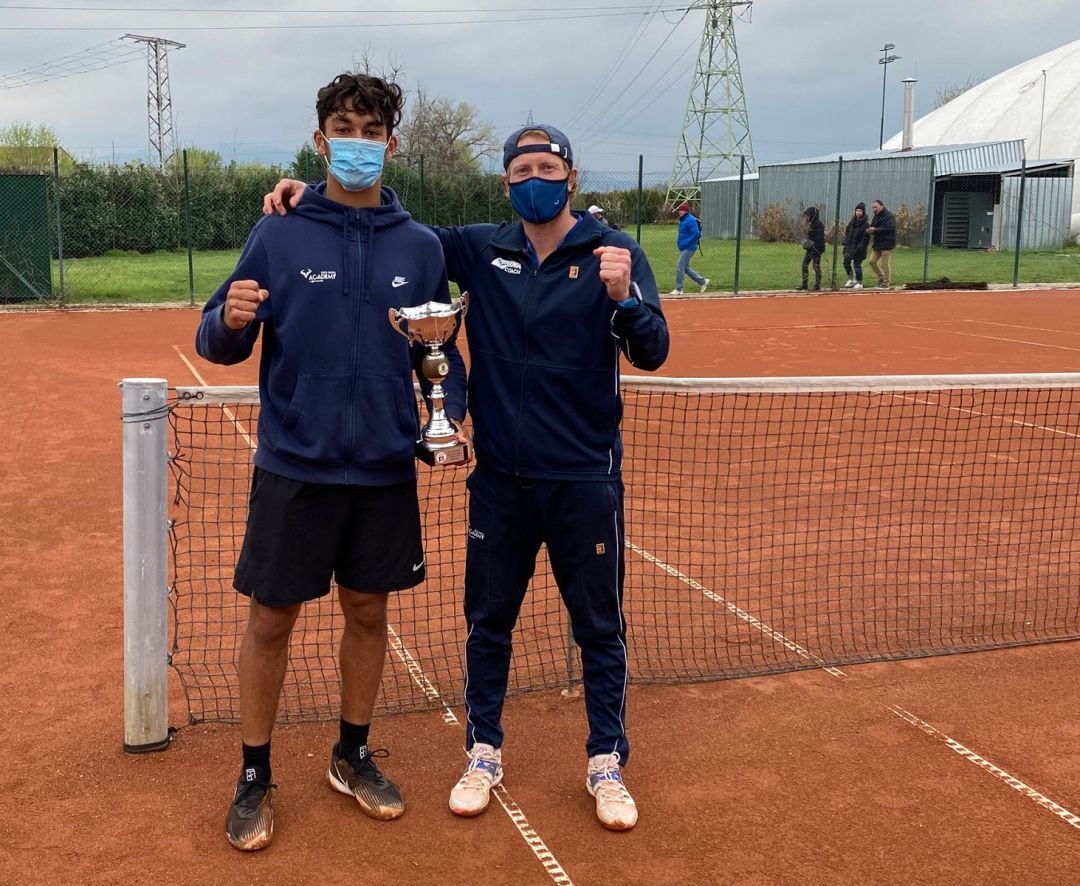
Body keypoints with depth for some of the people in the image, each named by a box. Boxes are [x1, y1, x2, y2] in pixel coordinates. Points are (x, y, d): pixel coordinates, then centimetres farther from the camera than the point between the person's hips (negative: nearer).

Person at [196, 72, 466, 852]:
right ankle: (255, 777, 24)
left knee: (368, 613, 13)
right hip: (295, 467, -2)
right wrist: (229, 322, -25)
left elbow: (440, 351, 11)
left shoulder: (421, 246, 3)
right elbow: (219, 345, -2)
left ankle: (354, 757, 33)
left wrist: (449, 417, -6)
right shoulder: (278, 235, -3)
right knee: (271, 619, 6)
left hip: (386, 470, 2)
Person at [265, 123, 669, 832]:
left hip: (585, 479, -2)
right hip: (500, 478, 2)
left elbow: (652, 353, -12)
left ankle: (607, 763, 26)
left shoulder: (614, 252, -5)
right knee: (489, 621, 13)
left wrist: (623, 297, -32)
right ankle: (484, 753, 30)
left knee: (600, 627, 9)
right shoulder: (481, 249, 2)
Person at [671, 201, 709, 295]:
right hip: (683, 248, 11)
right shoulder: (683, 220, 14)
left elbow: (696, 234, -23)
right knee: (685, 267, 15)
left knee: (680, 266, -10)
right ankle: (702, 281, 24)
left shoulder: (690, 220, -17)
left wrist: (685, 243, -22)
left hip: (689, 248, -11)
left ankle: (678, 290, -4)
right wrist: (678, 240, 10)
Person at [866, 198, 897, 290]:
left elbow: (890, 228, -24)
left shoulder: (889, 216, -12)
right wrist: (870, 230, -7)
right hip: (877, 243, 8)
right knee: (872, 261, 6)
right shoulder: (876, 216, 13)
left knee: (884, 264, -3)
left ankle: (886, 283, 9)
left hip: (887, 244, -8)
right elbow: (873, 227, 19)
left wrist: (876, 230, -26)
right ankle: (881, 278, 22)